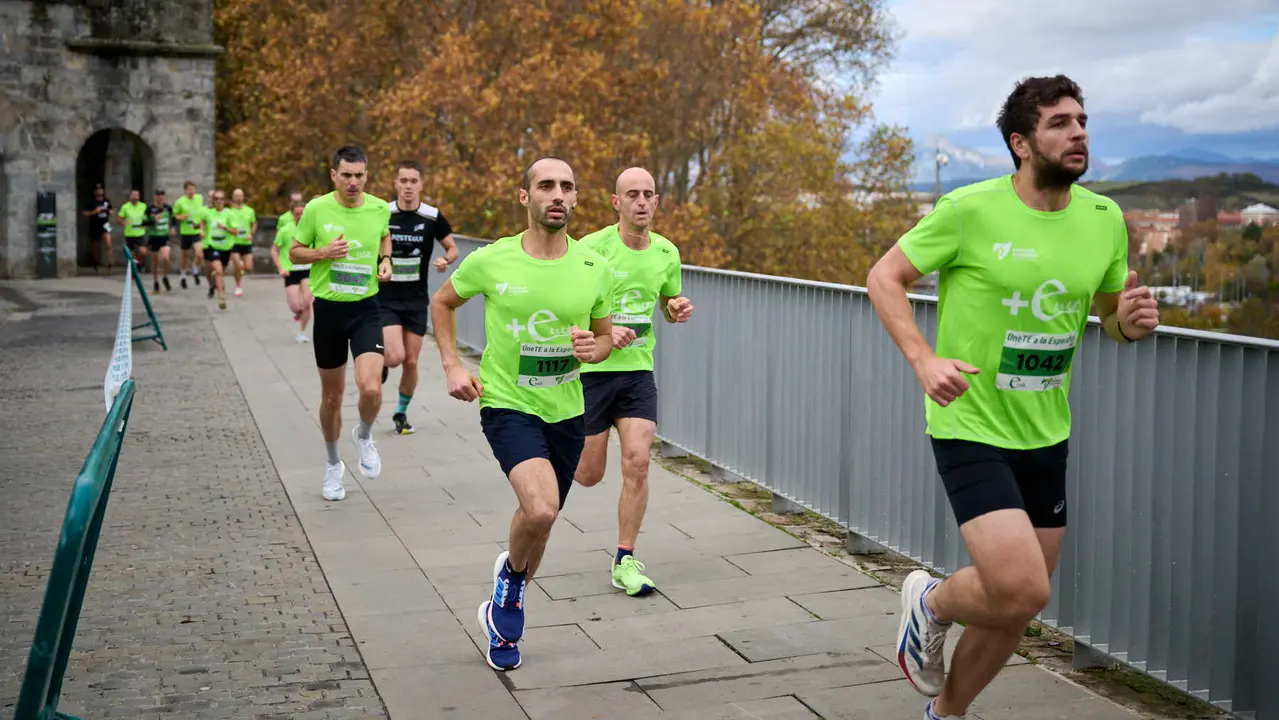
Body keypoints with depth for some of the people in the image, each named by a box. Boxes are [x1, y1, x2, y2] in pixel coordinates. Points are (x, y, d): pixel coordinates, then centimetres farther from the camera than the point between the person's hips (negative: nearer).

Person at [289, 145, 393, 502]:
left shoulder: (380, 208, -2)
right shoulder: (316, 209, -8)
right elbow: (295, 252, 2)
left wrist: (386, 260, 2)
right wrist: (324, 252, -16)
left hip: (366, 310, 0)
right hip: (328, 310, 0)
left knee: (371, 389, -19)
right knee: (332, 396, 10)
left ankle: (364, 435, 15)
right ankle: (333, 464, 33)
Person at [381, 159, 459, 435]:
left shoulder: (433, 217, -5)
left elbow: (452, 248, 5)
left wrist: (445, 260, -15)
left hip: (417, 300, 2)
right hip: (386, 299, -1)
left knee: (411, 361, 5)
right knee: (395, 357, -17)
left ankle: (401, 413, 26)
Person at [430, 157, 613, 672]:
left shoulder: (594, 268, -4)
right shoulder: (491, 261, -10)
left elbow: (605, 335, 11)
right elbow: (442, 302, 9)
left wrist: (594, 348, -13)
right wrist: (452, 365, -2)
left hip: (566, 411, 4)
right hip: (507, 404, -4)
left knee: (540, 520, 16)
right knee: (541, 509, -27)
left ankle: (504, 610, 44)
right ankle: (512, 575, 7)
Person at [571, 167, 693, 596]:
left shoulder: (667, 252, 3)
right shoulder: (591, 248, -12)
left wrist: (678, 309, -4)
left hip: (638, 371, 3)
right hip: (591, 369, -3)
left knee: (637, 463, -10)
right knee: (588, 475, 5)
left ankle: (625, 562, 3)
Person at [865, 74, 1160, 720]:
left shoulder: (1105, 217, 2)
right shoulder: (970, 209, -14)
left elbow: (1111, 313, 16)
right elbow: (884, 277, -6)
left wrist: (1131, 322, -9)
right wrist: (924, 360, -20)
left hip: (1046, 435, 6)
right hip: (971, 428, -6)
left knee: (1015, 606, 13)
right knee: (1020, 590, -20)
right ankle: (931, 601, 15)